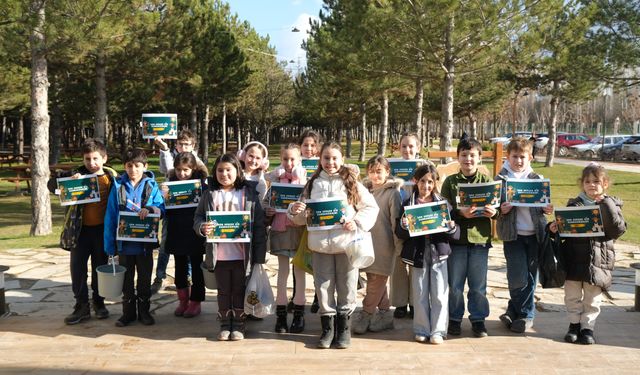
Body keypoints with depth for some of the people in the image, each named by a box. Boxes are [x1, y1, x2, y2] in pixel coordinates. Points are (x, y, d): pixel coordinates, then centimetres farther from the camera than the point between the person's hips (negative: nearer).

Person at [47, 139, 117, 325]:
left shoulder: (112, 176, -3)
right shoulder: (78, 174, -4)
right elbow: (51, 184, -8)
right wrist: (68, 179, -27)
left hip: (102, 229, 0)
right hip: (80, 229, 0)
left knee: (100, 267, 12)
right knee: (77, 267, 3)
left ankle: (99, 302, 27)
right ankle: (81, 305, 14)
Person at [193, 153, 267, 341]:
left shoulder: (249, 194, -3)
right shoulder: (210, 195, 4)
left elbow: (259, 224, -4)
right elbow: (198, 217, 7)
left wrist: (259, 255, -9)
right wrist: (202, 227, -18)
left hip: (242, 254, -2)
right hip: (219, 254, 2)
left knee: (239, 290, 10)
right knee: (223, 291, 13)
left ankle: (238, 325, 24)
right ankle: (225, 325, 26)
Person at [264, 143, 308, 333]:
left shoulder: (305, 179, 1)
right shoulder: (276, 178, 6)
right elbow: (267, 200, 8)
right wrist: (268, 211, -11)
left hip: (299, 227, -1)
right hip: (280, 227, 1)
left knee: (299, 270, 6)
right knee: (282, 270, 6)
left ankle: (299, 314, 14)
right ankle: (281, 314, 11)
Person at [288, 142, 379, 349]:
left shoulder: (352, 184, 0)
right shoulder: (313, 184, 7)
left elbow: (371, 208, 1)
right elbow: (303, 217, 13)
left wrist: (358, 223, -13)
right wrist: (295, 210, -8)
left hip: (346, 243, -2)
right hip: (320, 244, 2)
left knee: (346, 286, 6)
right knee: (323, 286, 7)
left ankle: (344, 328, 21)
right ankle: (327, 328, 20)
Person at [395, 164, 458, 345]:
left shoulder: (443, 202, 3)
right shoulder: (408, 204, 2)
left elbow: (456, 234, 2)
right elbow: (400, 234, 1)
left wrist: (451, 228, -20)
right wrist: (404, 226, -20)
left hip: (439, 254, 0)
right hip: (418, 254, 0)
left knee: (439, 294, 1)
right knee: (420, 294, 7)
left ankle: (438, 331, 11)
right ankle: (422, 330, 18)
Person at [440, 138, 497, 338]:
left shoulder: (487, 181, 4)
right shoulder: (450, 181, 2)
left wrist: (493, 212, -17)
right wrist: (460, 213, -21)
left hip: (480, 238, 0)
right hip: (456, 238, 0)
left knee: (478, 285, 9)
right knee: (455, 284, 8)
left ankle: (478, 319, 22)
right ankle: (455, 319, 22)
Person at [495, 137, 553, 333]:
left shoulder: (537, 179, 8)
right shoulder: (501, 178, 1)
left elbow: (542, 203, 14)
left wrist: (546, 209, -7)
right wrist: (501, 209, -20)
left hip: (534, 232, 3)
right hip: (513, 233, -3)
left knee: (530, 275, 8)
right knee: (518, 276, -5)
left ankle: (519, 312, 23)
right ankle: (526, 313, 16)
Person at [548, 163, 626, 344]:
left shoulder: (611, 205, 2)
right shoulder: (574, 204, 5)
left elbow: (619, 230, -10)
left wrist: (606, 206, -17)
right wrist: (555, 228, -10)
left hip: (598, 260, -1)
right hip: (574, 259, 1)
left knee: (592, 300, 10)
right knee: (572, 297, 11)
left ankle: (587, 327, 22)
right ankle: (574, 324, 26)